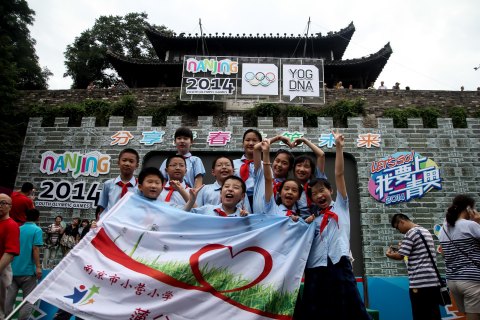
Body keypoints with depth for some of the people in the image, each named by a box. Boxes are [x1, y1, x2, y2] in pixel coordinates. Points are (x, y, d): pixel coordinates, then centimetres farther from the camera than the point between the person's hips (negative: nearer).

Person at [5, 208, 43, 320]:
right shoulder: (37, 230, -8)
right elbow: (35, 249, -16)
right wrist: (38, 267, -15)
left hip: (13, 269, 6)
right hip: (28, 270, -5)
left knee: (9, 297, 9)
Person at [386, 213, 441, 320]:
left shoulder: (411, 232, -9)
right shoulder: (425, 231, 19)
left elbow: (400, 256, -12)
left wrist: (389, 254, 7)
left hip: (420, 282, -9)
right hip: (433, 281, 9)